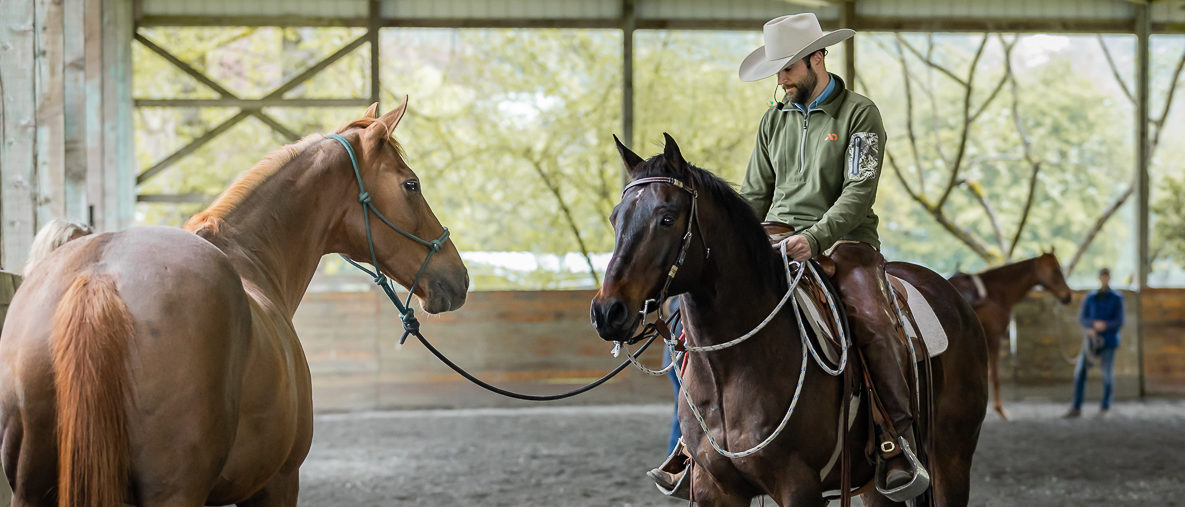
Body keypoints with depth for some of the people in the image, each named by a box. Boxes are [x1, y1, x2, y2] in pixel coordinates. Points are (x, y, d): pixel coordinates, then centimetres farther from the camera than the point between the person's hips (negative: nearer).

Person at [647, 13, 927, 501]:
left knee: (873, 321, -32)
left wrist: (815, 237, -27)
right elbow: (754, 194, 18)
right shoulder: (775, 120, 16)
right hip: (776, 242, 5)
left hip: (843, 240, -5)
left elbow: (859, 191, -13)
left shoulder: (859, 113, -2)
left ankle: (899, 447, -26)